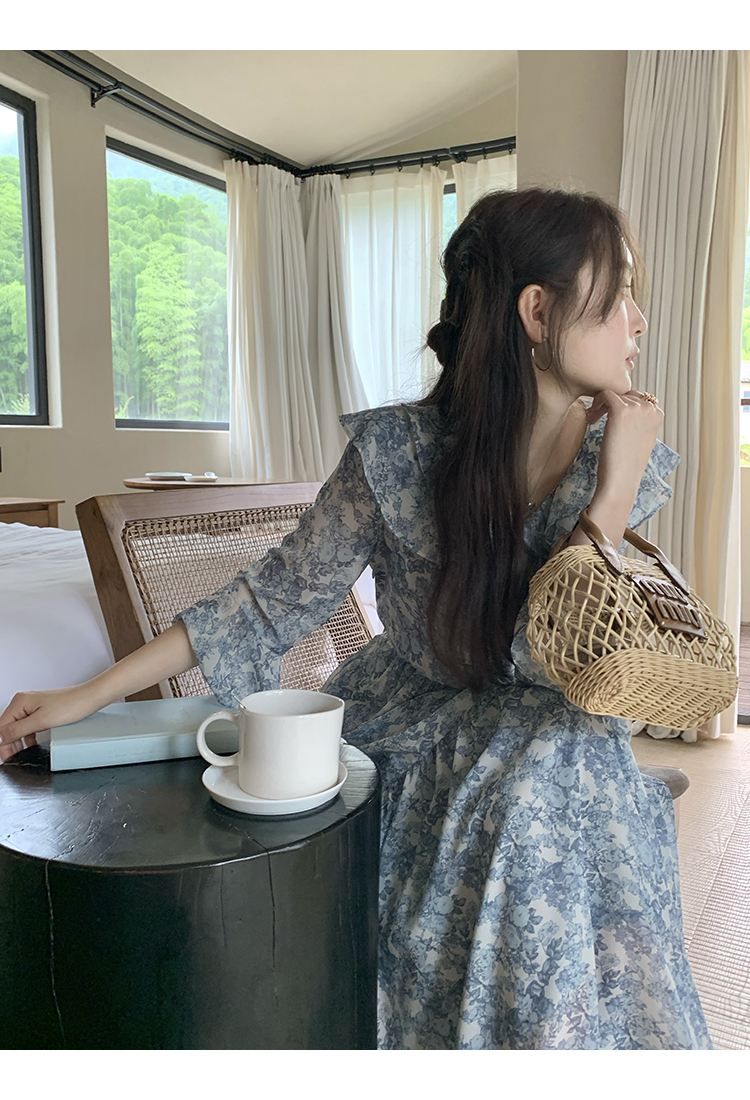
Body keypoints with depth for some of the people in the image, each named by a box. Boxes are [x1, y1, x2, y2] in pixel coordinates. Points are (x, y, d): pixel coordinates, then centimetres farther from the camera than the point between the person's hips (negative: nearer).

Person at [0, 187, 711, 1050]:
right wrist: (91, 694, -10)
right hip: (404, 750, -1)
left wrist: (614, 489, -27)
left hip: (554, 789, 2)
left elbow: (555, 665, -18)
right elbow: (278, 598, -10)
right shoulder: (399, 452, -18)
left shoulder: (629, 463, -11)